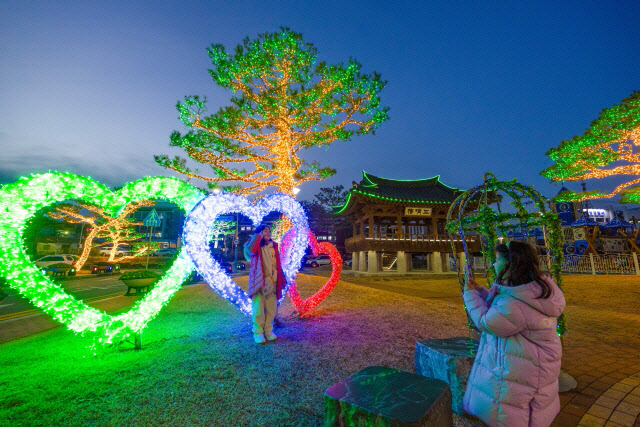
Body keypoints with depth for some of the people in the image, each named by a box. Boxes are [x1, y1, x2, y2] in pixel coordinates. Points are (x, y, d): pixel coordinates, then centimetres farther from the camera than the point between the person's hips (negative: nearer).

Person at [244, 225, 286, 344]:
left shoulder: (273, 247, 14)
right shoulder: (255, 245, 0)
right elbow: (250, 249, -27)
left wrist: (281, 279, 15)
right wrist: (259, 236, -15)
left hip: (272, 283, 5)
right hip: (258, 281, -5)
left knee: (271, 309, 10)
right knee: (258, 309, 0)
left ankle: (268, 331, 25)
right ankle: (258, 332, 16)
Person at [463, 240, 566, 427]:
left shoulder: (516, 305, -34)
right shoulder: (536, 289, 0)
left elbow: (486, 323, -21)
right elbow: (497, 310, 11)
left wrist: (471, 295, -11)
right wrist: (479, 291, 6)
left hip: (520, 374, -9)